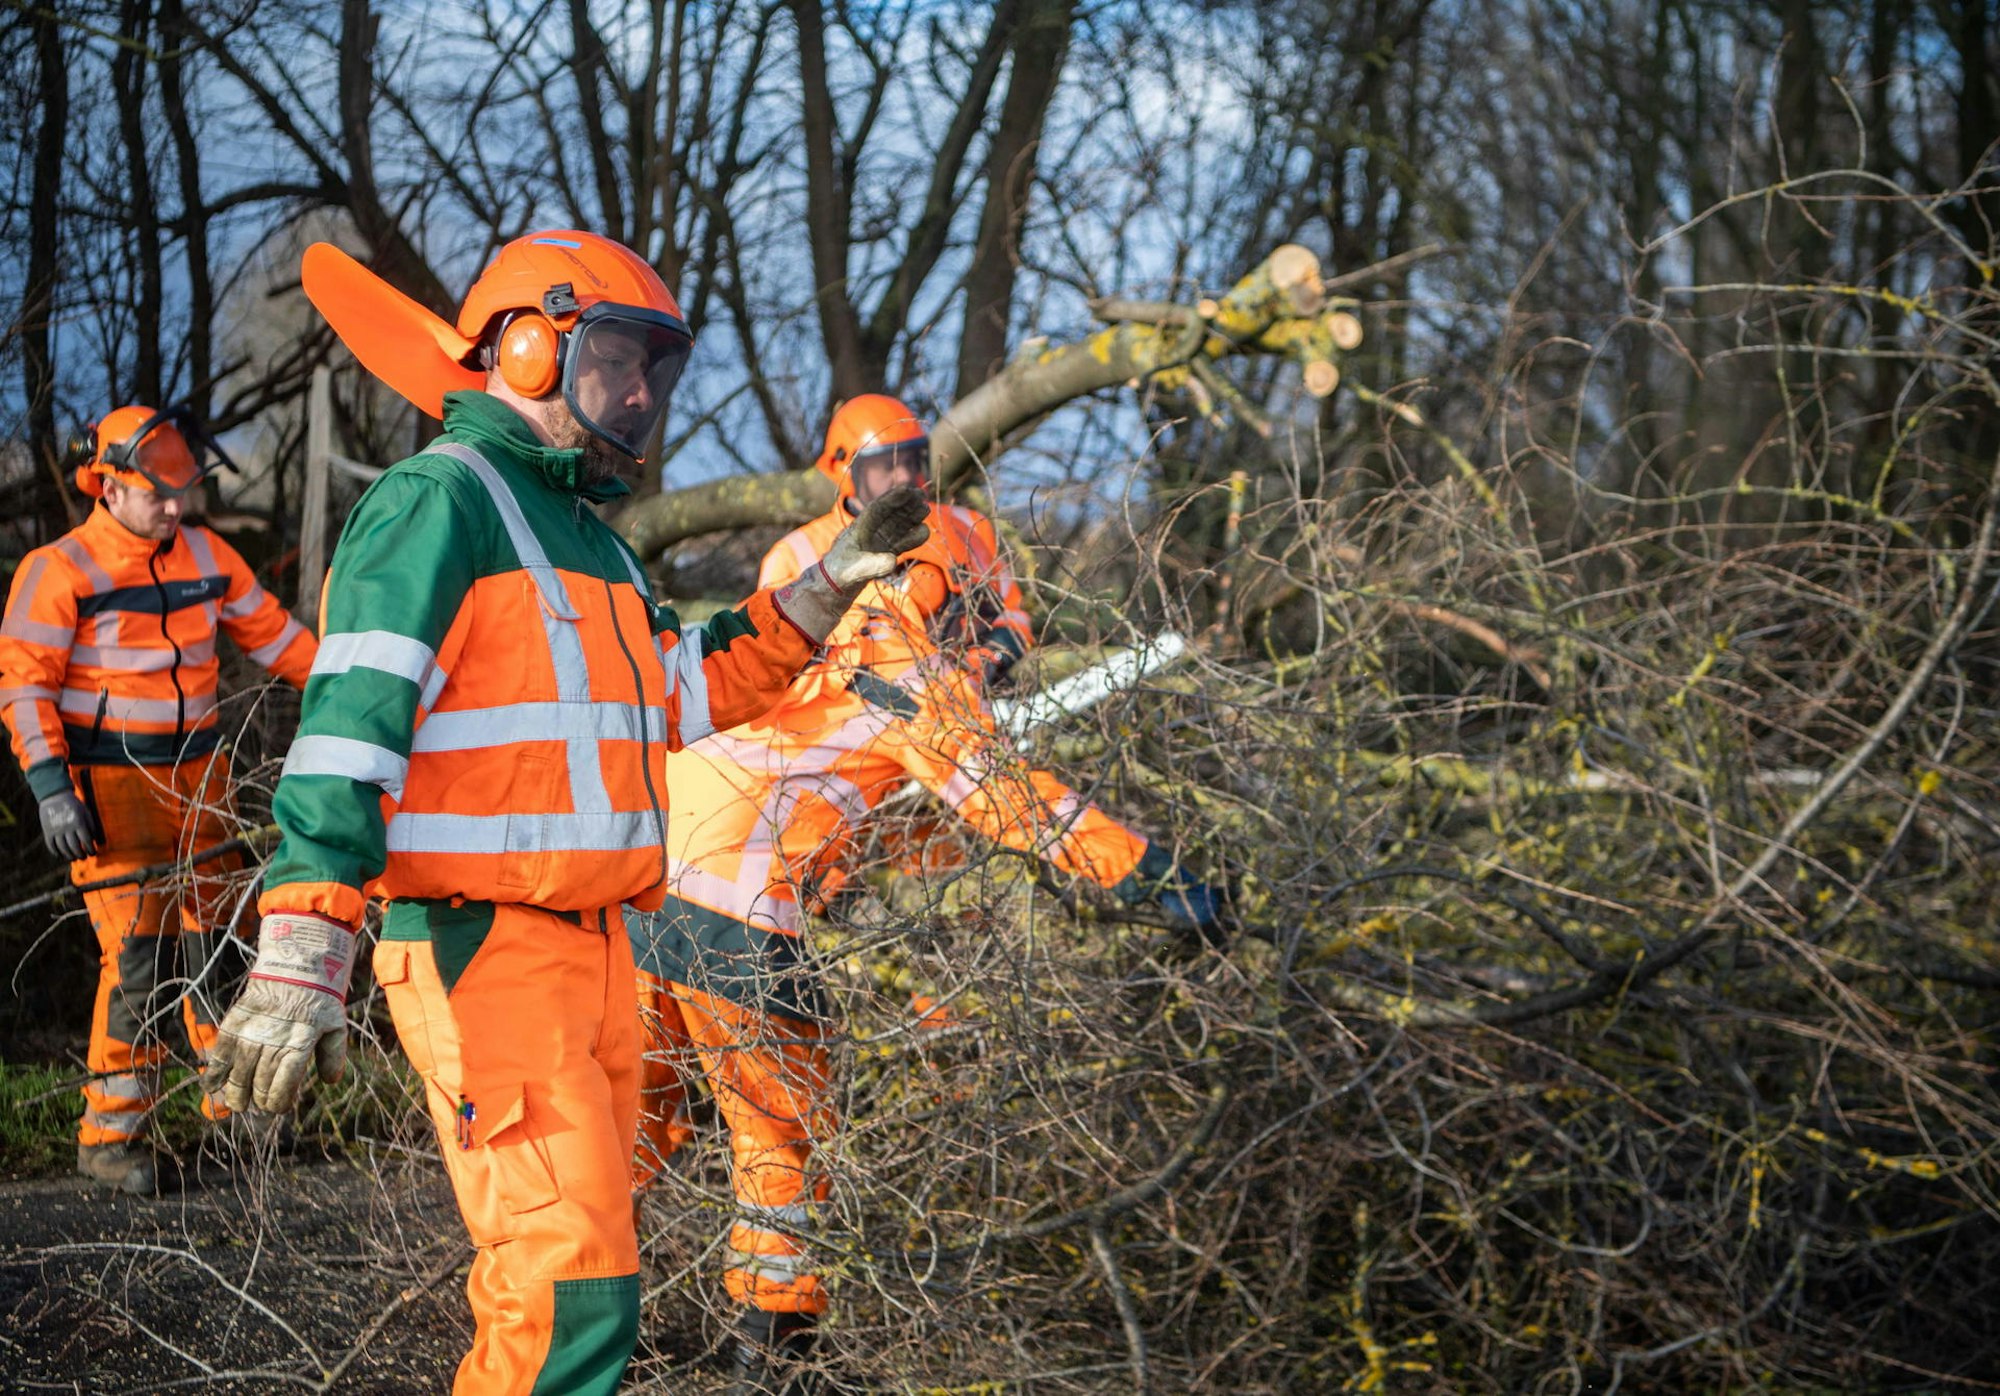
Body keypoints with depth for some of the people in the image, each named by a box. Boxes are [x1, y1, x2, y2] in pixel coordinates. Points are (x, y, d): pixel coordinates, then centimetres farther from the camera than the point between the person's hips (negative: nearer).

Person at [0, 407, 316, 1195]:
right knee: (137, 956, -11)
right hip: (110, 790, -5)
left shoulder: (207, 558, 8)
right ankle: (110, 1136, -1)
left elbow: (272, 633, 19)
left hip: (197, 780, 5)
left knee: (214, 937, 9)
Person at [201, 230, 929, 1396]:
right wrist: (301, 957, -28)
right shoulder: (438, 503, -9)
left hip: (592, 947, 10)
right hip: (480, 951, -10)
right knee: (573, 1292, -17)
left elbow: (685, 696, 25)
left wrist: (831, 585, 18)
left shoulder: (581, 532, 22)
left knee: (559, 1278, 16)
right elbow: (349, 729, -19)